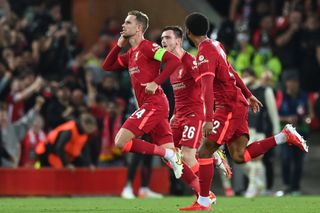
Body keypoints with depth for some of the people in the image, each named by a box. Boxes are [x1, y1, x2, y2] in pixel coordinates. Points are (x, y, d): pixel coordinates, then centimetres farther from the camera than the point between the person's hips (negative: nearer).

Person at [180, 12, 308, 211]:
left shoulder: (204, 54, -17)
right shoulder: (215, 46, 12)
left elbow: (208, 88, -28)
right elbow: (231, 72, 24)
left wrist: (208, 119, -34)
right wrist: (248, 95, 33)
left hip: (229, 108, -9)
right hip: (238, 103, 9)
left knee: (204, 152, -6)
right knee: (239, 155, 6)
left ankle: (203, 202, -3)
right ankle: (285, 136, 5)